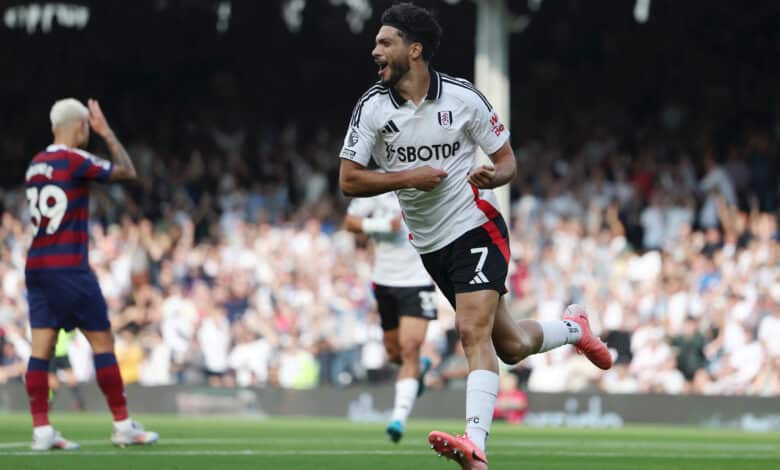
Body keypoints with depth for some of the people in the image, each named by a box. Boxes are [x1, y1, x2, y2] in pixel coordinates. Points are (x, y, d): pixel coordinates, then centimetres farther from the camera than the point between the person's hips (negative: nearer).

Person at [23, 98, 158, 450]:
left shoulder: (35, 165, 12)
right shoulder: (76, 161, -9)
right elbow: (128, 172, -3)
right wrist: (106, 132, 7)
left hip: (35, 267, 7)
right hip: (69, 268, -7)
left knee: (41, 348, 1)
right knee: (102, 342, 2)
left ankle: (41, 430, -3)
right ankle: (123, 425, 5)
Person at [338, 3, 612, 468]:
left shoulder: (463, 97, -10)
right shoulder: (372, 107, -5)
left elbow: (507, 162, -1)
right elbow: (349, 181, -6)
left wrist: (491, 176, -24)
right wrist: (408, 177, -19)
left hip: (476, 226, -4)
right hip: (430, 243, 4)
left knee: (473, 331, -22)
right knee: (510, 346, 11)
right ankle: (573, 327, 42)